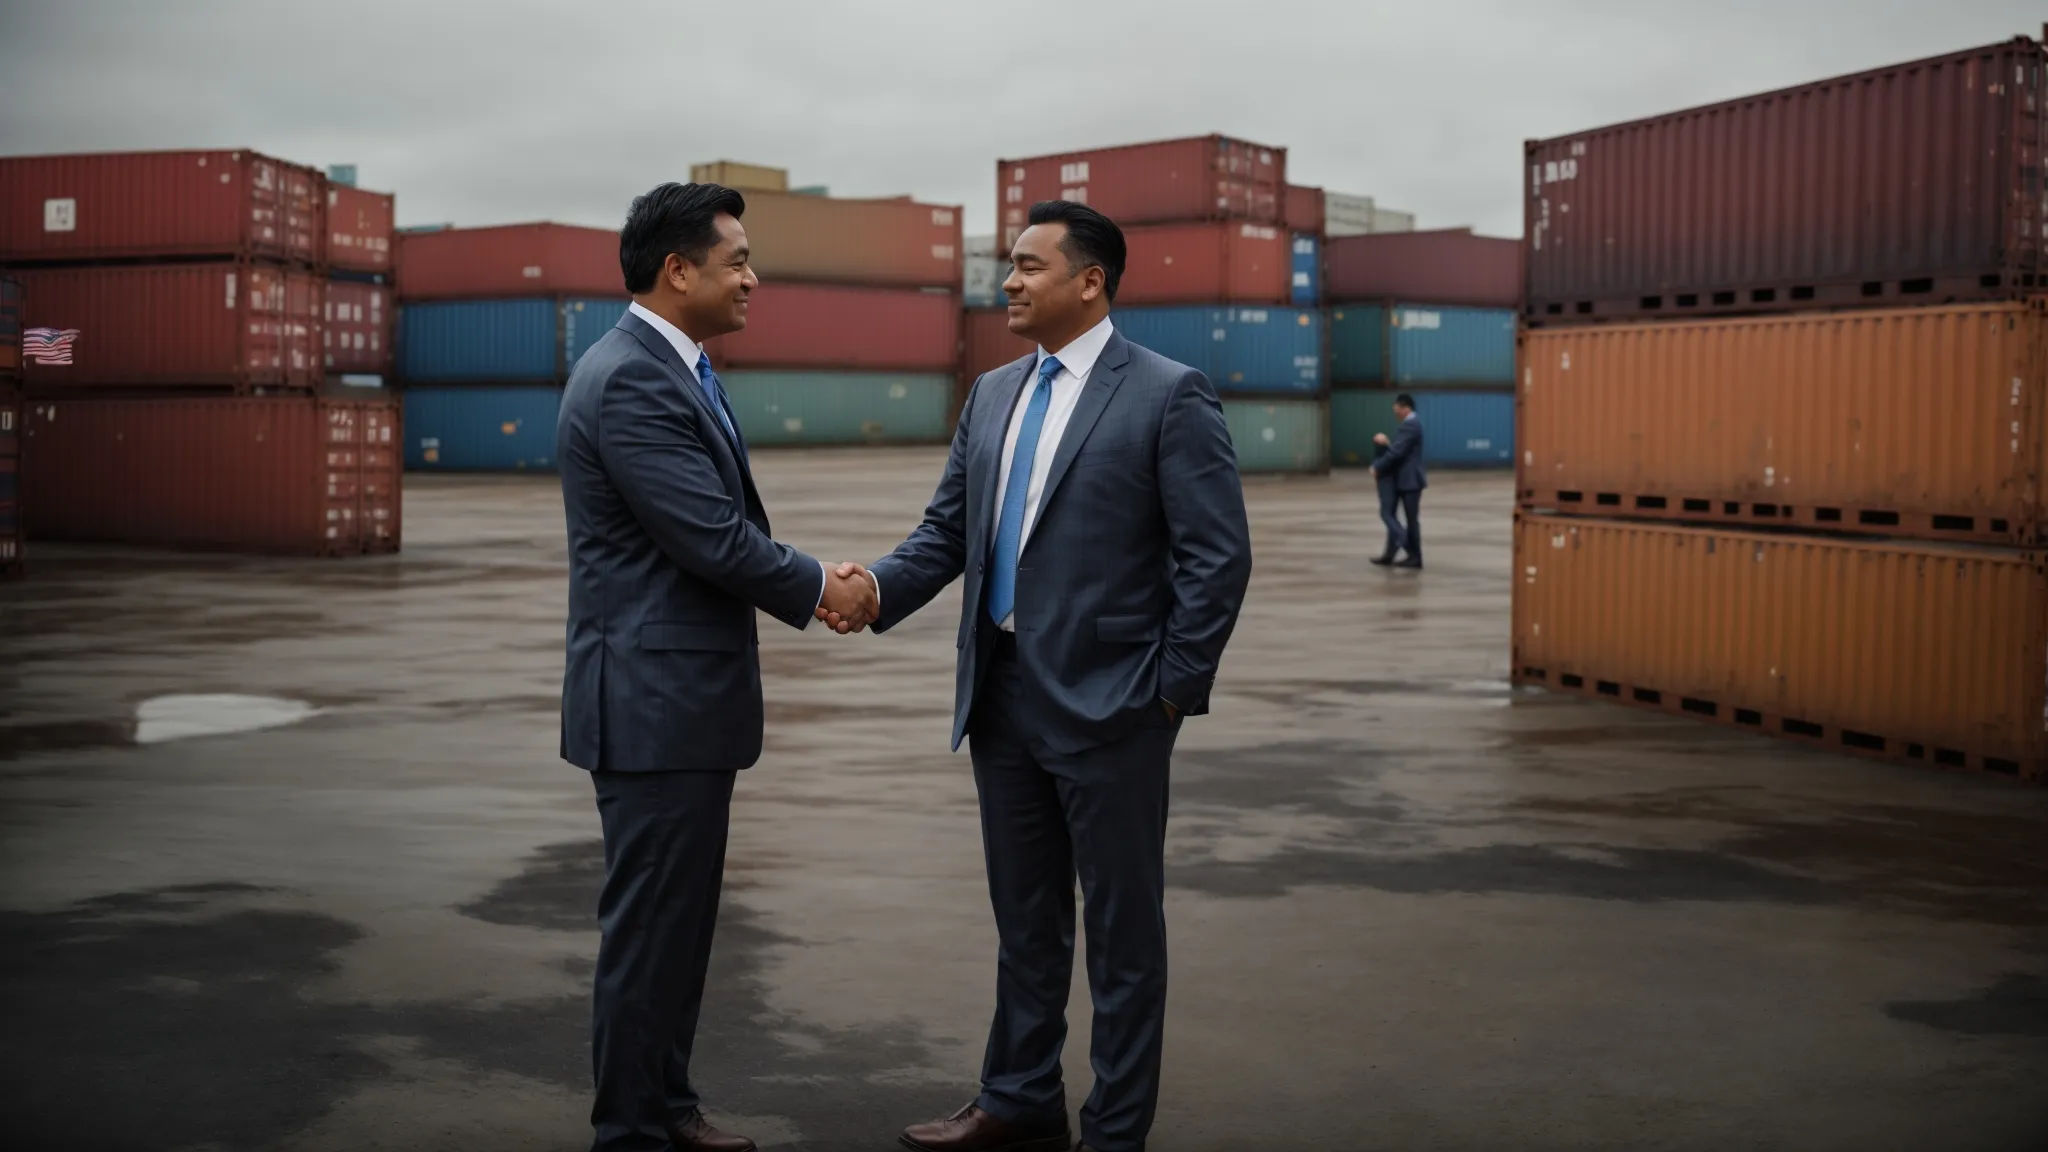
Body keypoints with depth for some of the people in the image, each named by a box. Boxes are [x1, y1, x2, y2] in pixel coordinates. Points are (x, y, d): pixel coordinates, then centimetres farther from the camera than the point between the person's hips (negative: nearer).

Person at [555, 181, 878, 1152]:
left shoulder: (674, 370, 13)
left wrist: (816, 582, 2)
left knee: (679, 916, 18)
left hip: (686, 695, 10)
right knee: (650, 922, 0)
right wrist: (818, 588, -7)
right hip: (654, 699, -10)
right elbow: (715, 539, -22)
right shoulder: (630, 381, -19)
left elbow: (729, 524, 17)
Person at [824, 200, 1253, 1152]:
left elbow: (1219, 557, -11)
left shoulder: (1169, 396, -9)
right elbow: (948, 531, 11)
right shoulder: (992, 395, 11)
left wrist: (1174, 690, -12)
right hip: (1004, 698, 7)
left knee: (1122, 927, 6)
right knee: (1024, 918, 18)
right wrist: (877, 587, -8)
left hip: (1108, 705, -6)